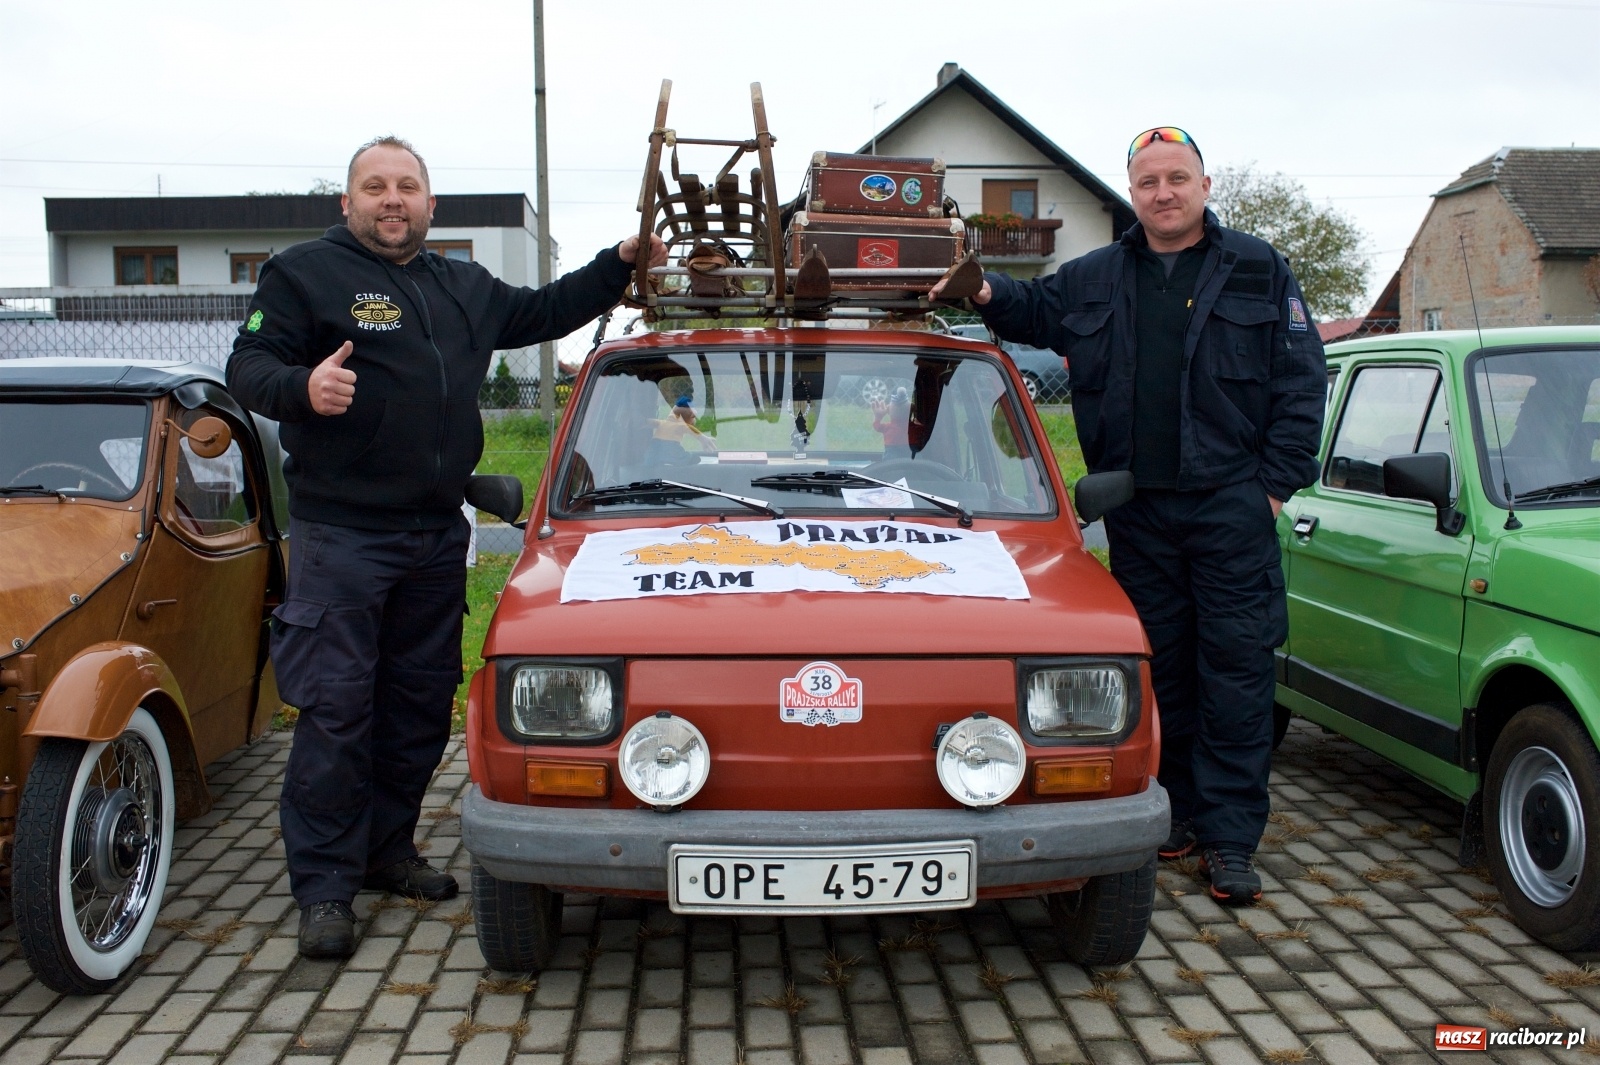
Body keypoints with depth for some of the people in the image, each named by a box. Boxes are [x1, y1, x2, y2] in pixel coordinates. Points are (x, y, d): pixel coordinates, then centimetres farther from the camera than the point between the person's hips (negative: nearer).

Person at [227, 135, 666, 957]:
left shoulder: (465, 287, 18)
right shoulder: (304, 272, 0)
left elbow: (543, 312, 30)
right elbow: (248, 366, -7)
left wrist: (619, 264, 22)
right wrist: (302, 386, -29)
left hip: (438, 534, 6)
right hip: (339, 532, -6)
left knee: (421, 702, 12)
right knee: (335, 710, -5)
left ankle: (388, 849, 27)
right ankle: (324, 888, 4)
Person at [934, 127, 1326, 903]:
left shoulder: (1258, 271, 4)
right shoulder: (1094, 279, 12)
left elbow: (1301, 383, 2)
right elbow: (1031, 310, 25)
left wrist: (1278, 483, -6)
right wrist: (985, 292, 0)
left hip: (1230, 506, -3)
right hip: (1136, 511, 3)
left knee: (1234, 665, -2)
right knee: (1157, 664, 9)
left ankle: (1229, 837, 5)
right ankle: (1174, 810, 23)